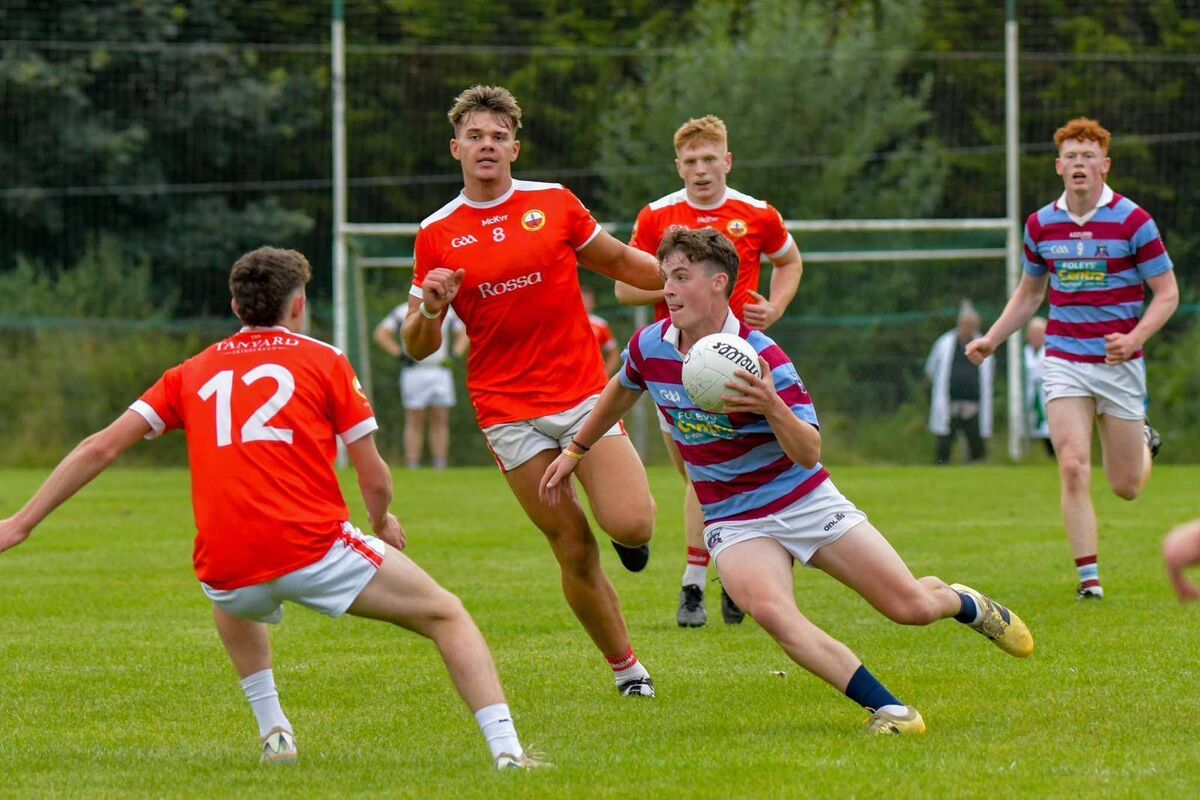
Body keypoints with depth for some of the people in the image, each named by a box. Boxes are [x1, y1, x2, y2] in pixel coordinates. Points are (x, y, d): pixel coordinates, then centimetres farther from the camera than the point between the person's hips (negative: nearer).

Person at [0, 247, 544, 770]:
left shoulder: (193, 373, 19)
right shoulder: (324, 361, 10)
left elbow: (101, 448, 14)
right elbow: (374, 479, 8)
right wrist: (382, 523, 30)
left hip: (226, 568, 4)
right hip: (315, 548, -4)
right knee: (447, 616, 8)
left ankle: (274, 732, 30)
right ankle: (507, 750, -9)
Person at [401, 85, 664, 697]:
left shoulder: (554, 203, 4)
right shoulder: (437, 234, 2)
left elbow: (618, 262, 20)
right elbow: (417, 345, 5)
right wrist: (432, 307, -17)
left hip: (584, 391, 0)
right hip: (508, 411, 0)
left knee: (630, 524, -17)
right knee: (574, 550, -2)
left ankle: (631, 535, 20)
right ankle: (624, 666, 15)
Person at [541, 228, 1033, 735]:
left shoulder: (761, 359, -21)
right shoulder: (649, 348, -7)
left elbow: (809, 453, -24)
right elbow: (622, 390, 19)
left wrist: (773, 407, -41)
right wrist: (575, 450, 25)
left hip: (807, 501, -2)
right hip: (734, 521, 2)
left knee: (912, 607, -4)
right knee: (770, 611, -32)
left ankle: (963, 603, 35)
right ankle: (885, 709, -25)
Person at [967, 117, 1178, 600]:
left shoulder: (1132, 220, -9)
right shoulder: (1040, 225, 3)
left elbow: (1167, 293, -5)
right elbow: (1029, 293, 20)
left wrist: (1134, 339, -21)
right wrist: (992, 340, 9)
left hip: (1119, 362, -2)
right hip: (1064, 360, 2)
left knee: (1126, 487, 6)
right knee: (1073, 469, -15)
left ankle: (1145, 443, 42)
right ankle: (1088, 577, -9)